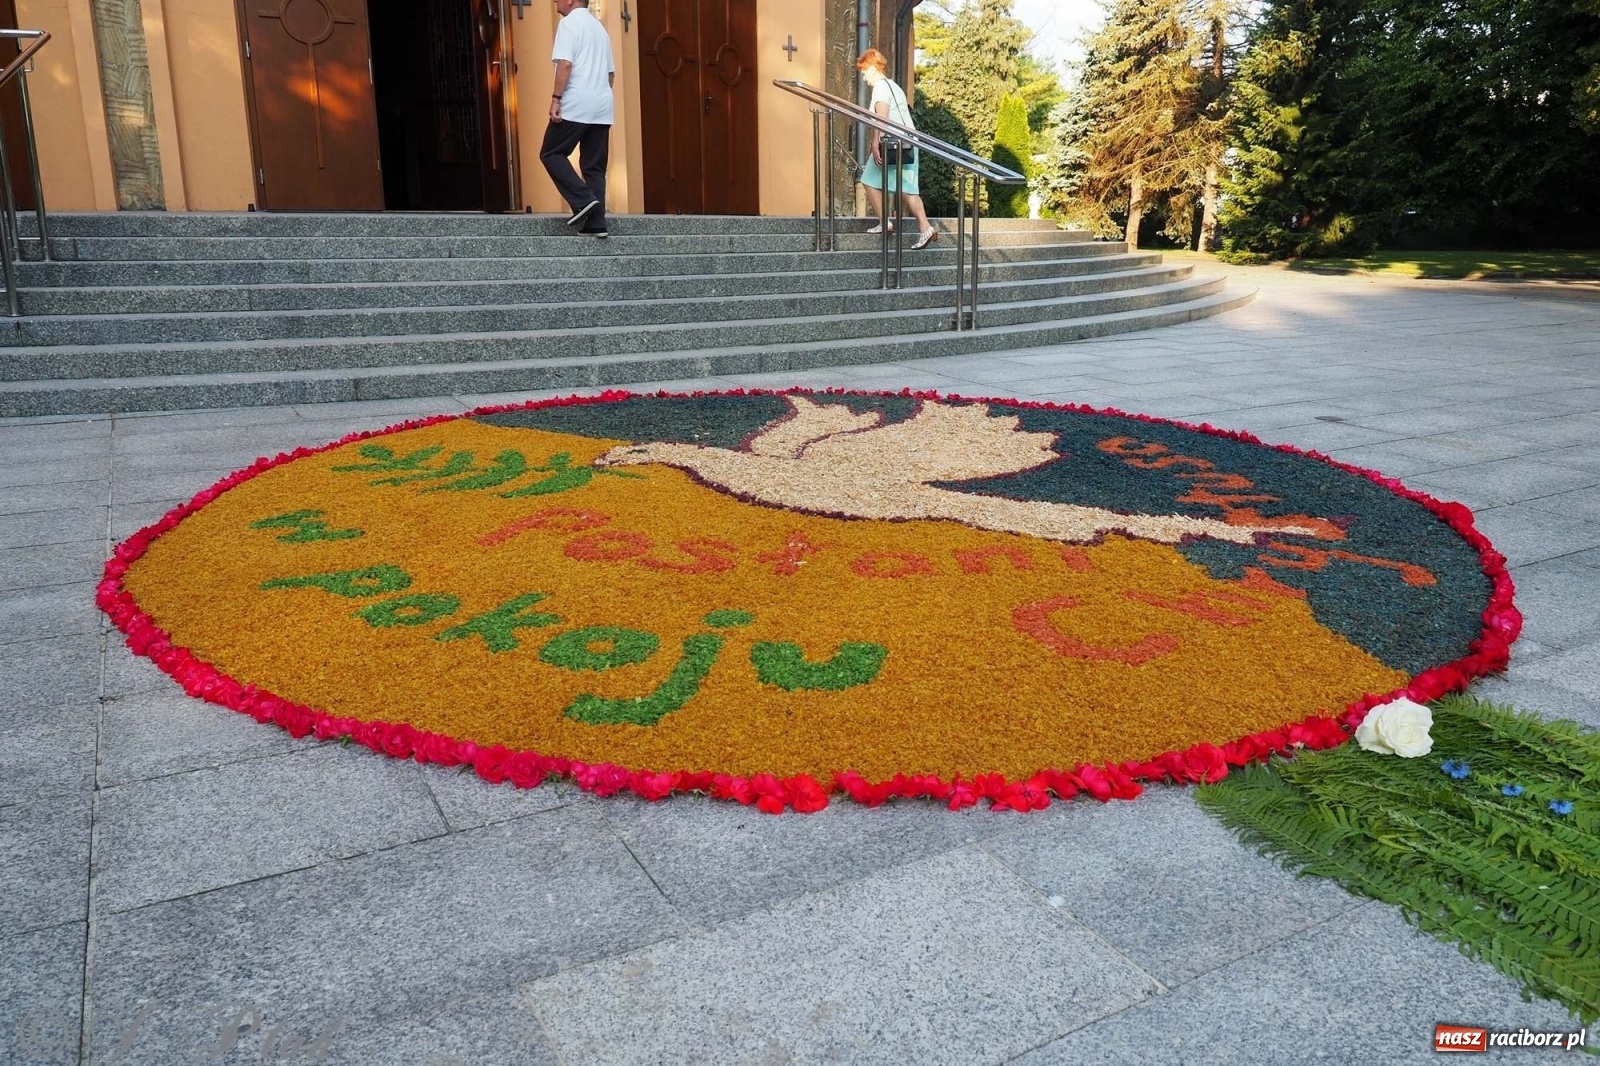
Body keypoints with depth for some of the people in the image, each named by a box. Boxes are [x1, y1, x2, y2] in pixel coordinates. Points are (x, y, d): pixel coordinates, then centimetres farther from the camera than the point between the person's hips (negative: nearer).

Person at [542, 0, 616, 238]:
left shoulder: (569, 23, -4)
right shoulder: (599, 27, 21)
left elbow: (565, 64, -16)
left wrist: (556, 98, -15)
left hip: (576, 104, -7)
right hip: (602, 107, 7)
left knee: (551, 154, 4)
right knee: (595, 166, 6)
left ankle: (583, 199, -12)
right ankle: (596, 222, 0)